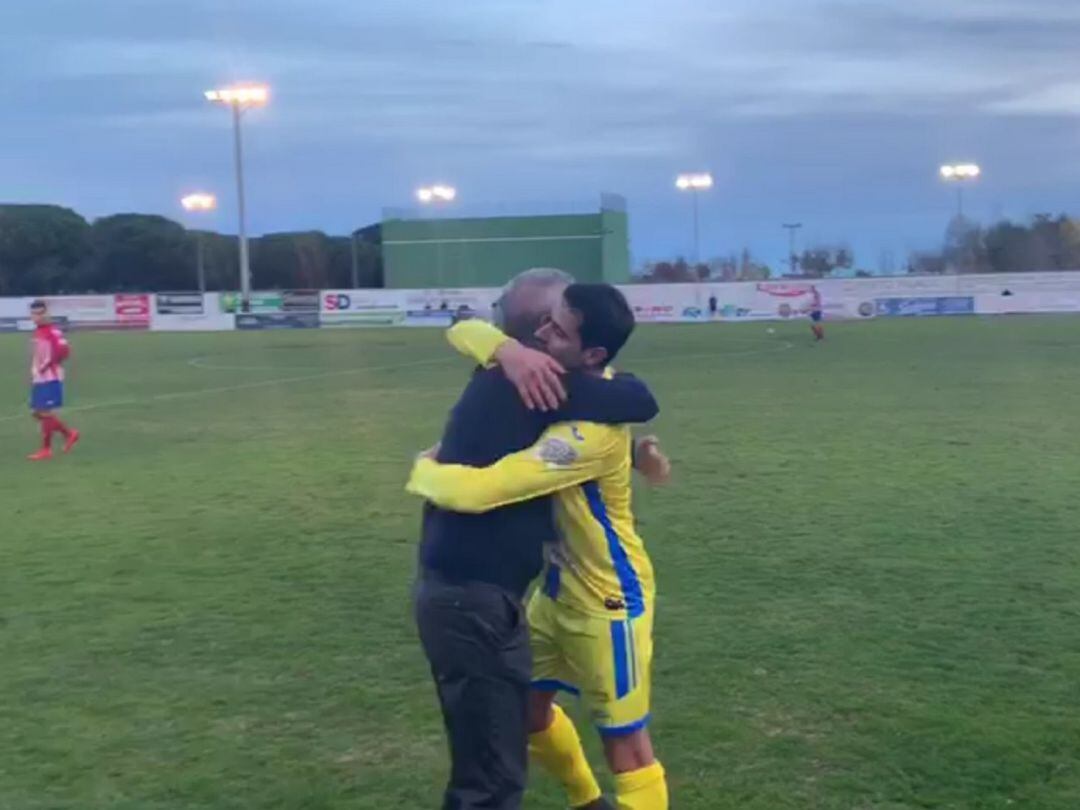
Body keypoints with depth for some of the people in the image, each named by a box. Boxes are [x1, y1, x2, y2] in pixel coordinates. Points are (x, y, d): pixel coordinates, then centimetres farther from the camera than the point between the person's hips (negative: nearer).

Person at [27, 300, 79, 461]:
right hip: (38, 379, 9)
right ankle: (68, 433, 21)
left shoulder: (53, 331, -12)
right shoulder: (37, 332, 13)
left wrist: (47, 366, -17)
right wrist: (34, 370, 11)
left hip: (50, 379, -9)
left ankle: (46, 449, 2)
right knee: (37, 412, 9)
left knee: (45, 412, -6)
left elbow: (64, 350, -22)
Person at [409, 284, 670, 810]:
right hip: (560, 586, 9)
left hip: (608, 598, -9)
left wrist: (423, 471, -16)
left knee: (624, 740, 2)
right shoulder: (562, 377, -6)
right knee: (527, 708, 21)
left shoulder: (590, 431, -33)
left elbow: (478, 491, -36)